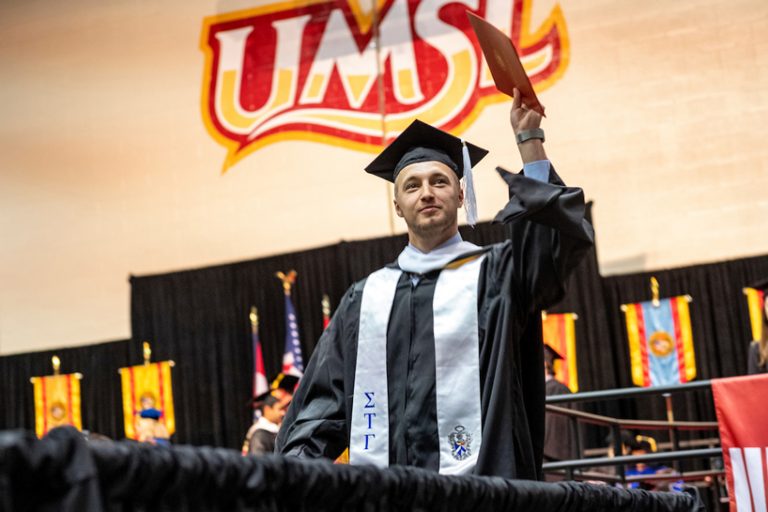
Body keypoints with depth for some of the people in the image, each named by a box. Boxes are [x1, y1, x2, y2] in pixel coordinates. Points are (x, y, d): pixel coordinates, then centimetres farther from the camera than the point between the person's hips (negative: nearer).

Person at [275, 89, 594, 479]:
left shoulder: (494, 274, 11)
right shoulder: (365, 298, 19)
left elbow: (561, 231, -7)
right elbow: (323, 399, 16)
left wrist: (529, 138, -7)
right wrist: (296, 468, 1)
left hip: (478, 480, -2)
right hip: (378, 485, 2)